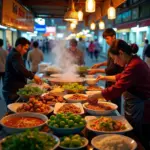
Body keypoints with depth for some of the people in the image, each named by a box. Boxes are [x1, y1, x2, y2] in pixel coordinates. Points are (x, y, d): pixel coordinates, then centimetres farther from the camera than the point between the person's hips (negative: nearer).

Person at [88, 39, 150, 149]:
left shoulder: (135, 66, -26)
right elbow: (121, 77, 26)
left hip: (140, 113, -9)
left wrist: (95, 96, -16)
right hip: (135, 109, 9)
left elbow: (117, 89, -28)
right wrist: (105, 78, 27)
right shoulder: (134, 62, 6)